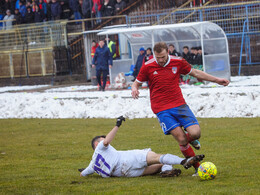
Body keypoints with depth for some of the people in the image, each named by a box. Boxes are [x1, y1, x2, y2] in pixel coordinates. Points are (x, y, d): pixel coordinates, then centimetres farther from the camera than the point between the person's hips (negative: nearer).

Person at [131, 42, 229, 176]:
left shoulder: (178, 62, 2)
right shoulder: (148, 67, -4)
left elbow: (195, 73, 16)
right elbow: (137, 82, 8)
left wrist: (216, 80, 15)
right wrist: (134, 89, -17)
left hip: (179, 104, 2)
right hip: (161, 109, -2)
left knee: (195, 133, -14)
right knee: (181, 139, -12)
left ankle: (190, 138, 24)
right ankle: (197, 167, 3)